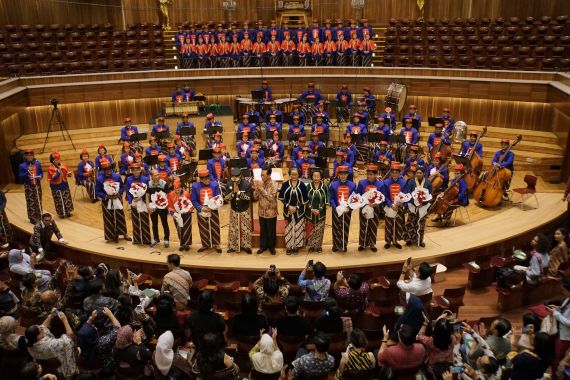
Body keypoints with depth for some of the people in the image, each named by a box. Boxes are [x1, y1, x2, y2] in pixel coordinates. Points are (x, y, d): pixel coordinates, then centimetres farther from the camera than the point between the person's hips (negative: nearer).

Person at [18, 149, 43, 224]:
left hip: (37, 185, 3)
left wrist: (40, 176, -11)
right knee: (30, 202, -1)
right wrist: (27, 174, -22)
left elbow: (41, 172, 10)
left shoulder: (38, 163, 4)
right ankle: (32, 218, 6)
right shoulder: (22, 166, -3)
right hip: (28, 186, -3)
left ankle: (39, 216, 21)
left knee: (38, 201, 9)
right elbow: (20, 176, -5)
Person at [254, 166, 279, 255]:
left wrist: (262, 189, -28)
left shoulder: (273, 185, -16)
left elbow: (271, 198, -25)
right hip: (262, 212, 4)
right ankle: (263, 246, 31)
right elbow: (256, 197, 0)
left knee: (271, 231, 10)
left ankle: (271, 246, 27)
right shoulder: (260, 183, -1)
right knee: (262, 230, 16)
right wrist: (256, 189, -19)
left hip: (271, 213, -4)